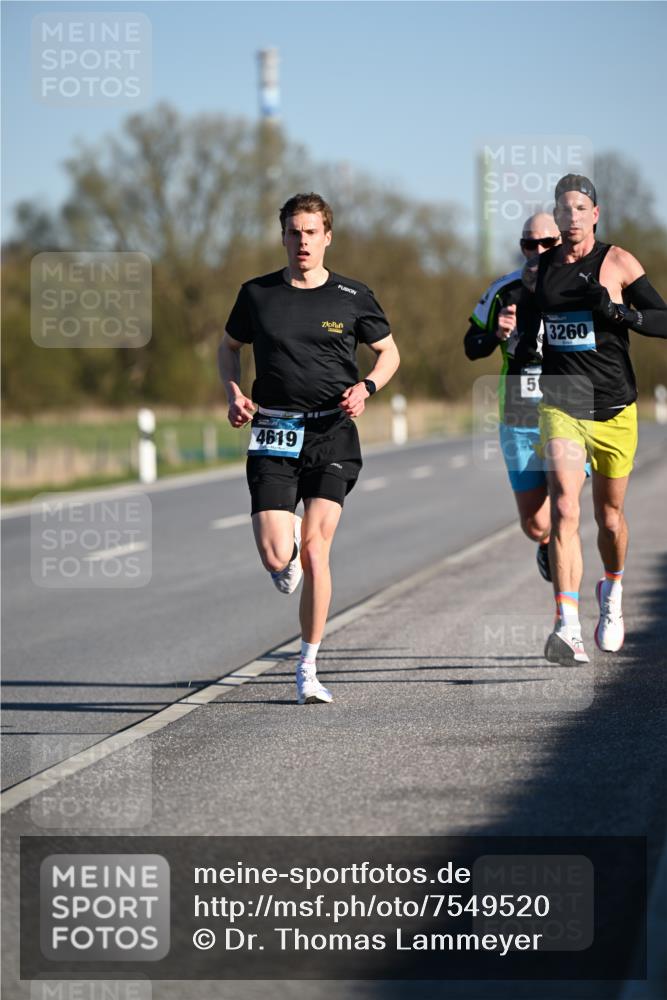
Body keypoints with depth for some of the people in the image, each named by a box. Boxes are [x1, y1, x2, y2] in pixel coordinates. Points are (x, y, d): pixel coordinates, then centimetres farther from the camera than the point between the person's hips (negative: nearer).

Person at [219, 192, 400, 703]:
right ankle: (290, 549, 29)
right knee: (276, 557, -12)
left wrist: (366, 387, -4)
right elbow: (230, 346, 22)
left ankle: (308, 669, 2)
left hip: (332, 434, -1)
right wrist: (234, 394, 4)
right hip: (273, 434, 1)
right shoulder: (258, 294, 6)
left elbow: (389, 351, 16)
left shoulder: (353, 297, 3)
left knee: (315, 549, -10)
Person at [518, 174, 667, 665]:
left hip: (614, 407, -1)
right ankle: (568, 628, -26)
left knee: (609, 516, 12)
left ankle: (612, 593, 44)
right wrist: (515, 338, 4)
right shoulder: (538, 270, 7)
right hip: (561, 403, 1)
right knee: (564, 508, -18)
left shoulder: (618, 262, -3)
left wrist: (620, 312, -23)